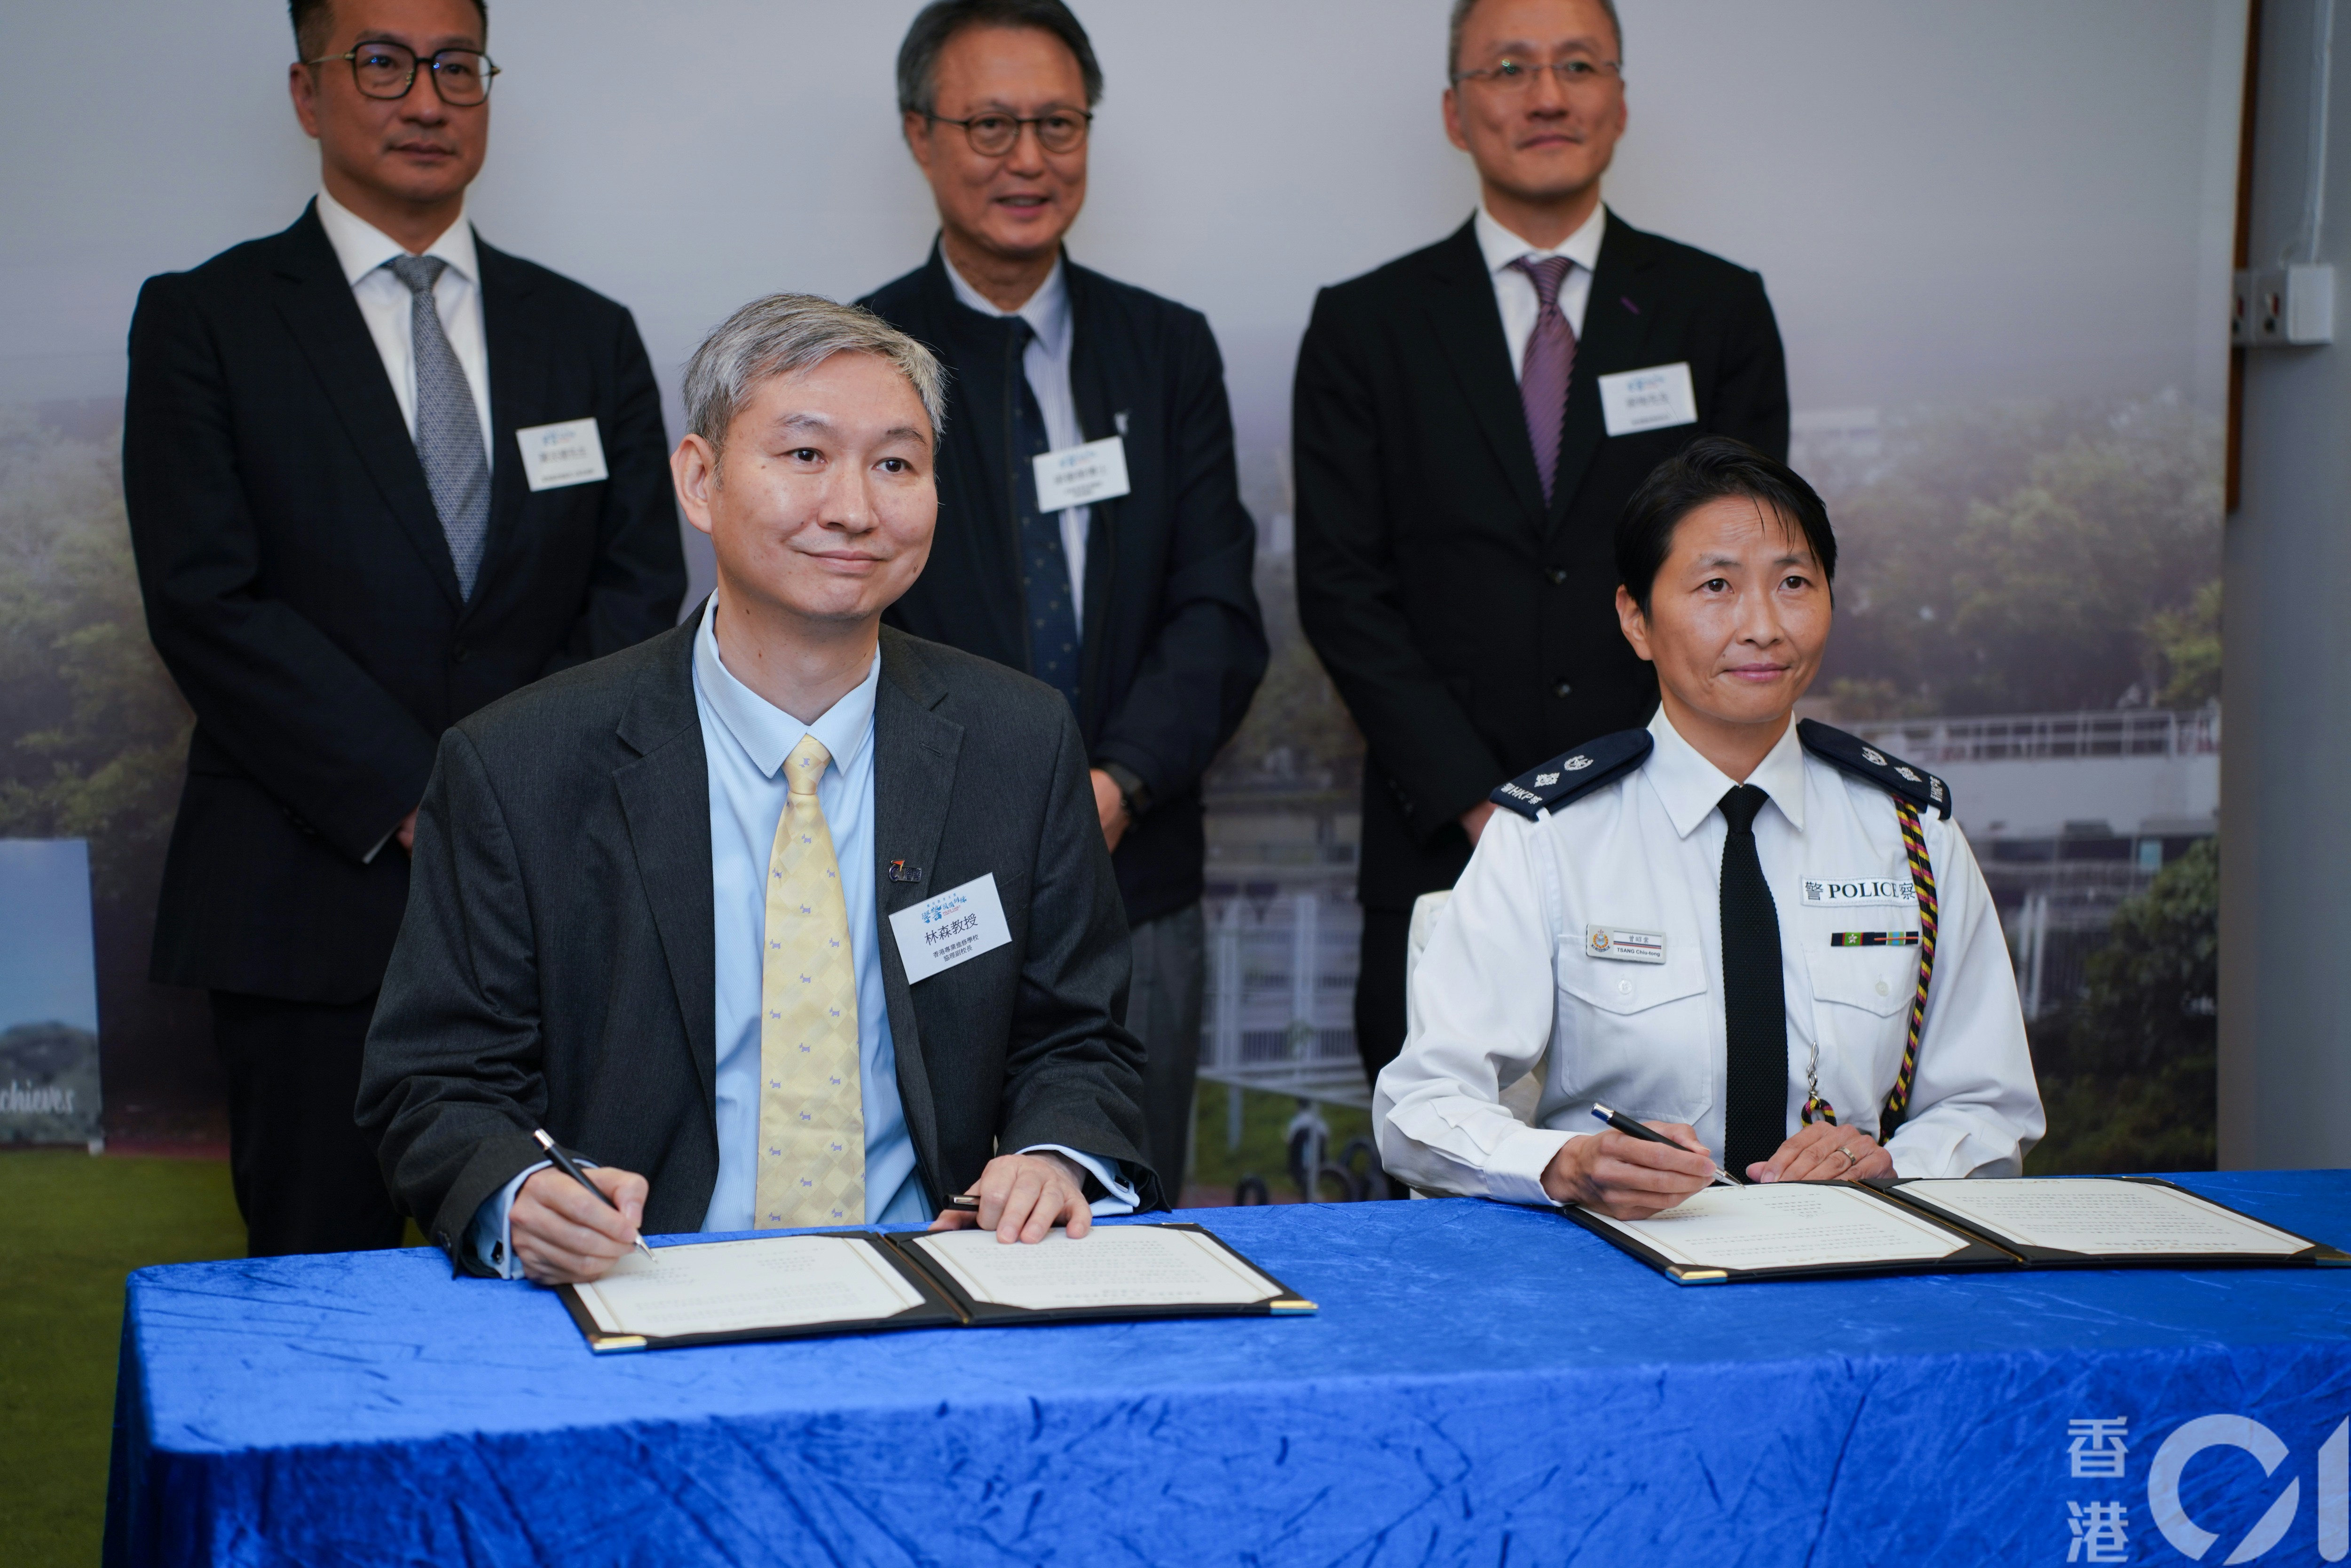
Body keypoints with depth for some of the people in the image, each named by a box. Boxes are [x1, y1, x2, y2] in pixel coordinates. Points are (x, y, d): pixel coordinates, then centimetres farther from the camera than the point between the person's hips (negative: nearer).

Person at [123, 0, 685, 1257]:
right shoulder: (204, 323, 3)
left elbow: (644, 589, 8)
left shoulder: (588, 337, 15)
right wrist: (409, 801, -13)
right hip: (313, 904, -2)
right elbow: (207, 603, -6)